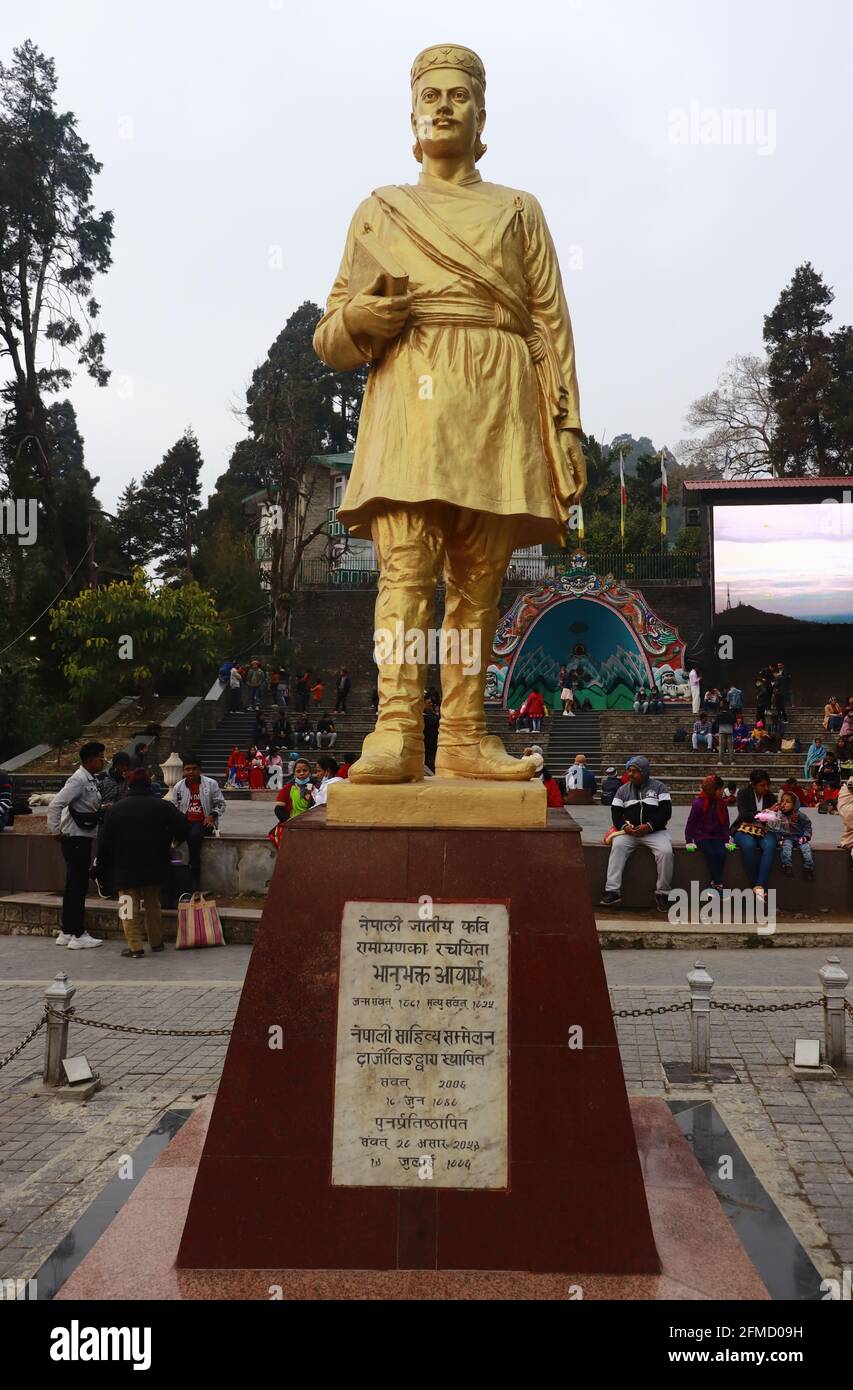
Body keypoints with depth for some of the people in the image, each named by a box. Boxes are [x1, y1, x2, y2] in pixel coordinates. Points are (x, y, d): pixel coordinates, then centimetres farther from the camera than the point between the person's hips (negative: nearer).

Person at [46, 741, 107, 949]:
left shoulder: (92, 780, 11)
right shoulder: (78, 780, -18)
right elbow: (55, 805, -22)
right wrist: (55, 831, -17)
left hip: (84, 837, 10)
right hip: (75, 838, -10)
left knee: (74, 885, 15)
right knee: (77, 885, -6)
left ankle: (66, 932, 24)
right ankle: (78, 935, -1)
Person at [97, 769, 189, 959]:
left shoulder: (116, 809, -1)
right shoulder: (163, 806, -1)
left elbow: (106, 842, 1)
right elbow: (182, 829, -5)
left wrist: (103, 866, 10)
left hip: (126, 868, -2)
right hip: (155, 867, 2)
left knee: (130, 906, 2)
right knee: (153, 904, 15)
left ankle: (135, 946, -3)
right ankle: (156, 942, 21)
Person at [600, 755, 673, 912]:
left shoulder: (659, 787, 5)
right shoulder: (623, 790, 13)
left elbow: (666, 811, -4)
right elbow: (615, 812, 7)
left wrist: (648, 826, -18)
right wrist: (624, 826, -14)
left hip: (654, 831, -2)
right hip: (629, 831, 2)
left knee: (666, 852, -30)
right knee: (617, 846, -29)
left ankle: (662, 893, -15)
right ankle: (613, 891, -34)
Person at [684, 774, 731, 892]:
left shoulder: (721, 803, 5)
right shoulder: (698, 803, -9)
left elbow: (725, 822, 11)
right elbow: (691, 822, -4)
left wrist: (726, 840, 5)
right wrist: (689, 840, -5)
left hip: (716, 836, 4)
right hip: (701, 836, -4)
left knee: (721, 853, -24)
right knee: (711, 853, -28)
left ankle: (714, 884, -17)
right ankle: (718, 885, -25)